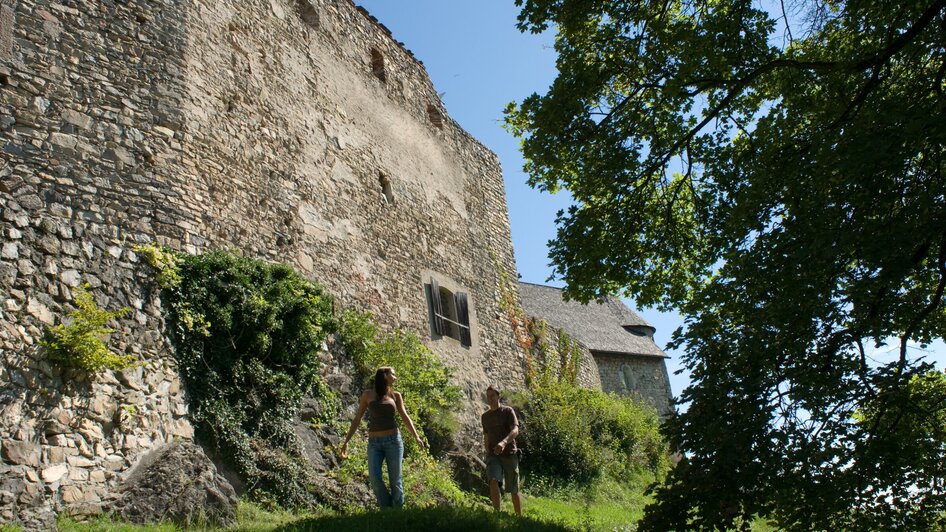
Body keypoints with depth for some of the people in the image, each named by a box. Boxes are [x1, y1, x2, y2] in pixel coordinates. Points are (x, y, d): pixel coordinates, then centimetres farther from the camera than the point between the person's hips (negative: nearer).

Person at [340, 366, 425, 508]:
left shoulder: (395, 395, 10)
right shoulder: (368, 394, 7)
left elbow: (405, 417, 4)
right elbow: (357, 419, 9)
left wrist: (416, 437, -11)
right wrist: (346, 441, 4)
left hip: (393, 441, 1)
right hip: (374, 444, 0)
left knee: (395, 481, -2)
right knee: (375, 478, -17)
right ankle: (387, 511, 1)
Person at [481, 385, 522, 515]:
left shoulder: (508, 411, -2)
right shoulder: (485, 416, 12)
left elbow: (515, 431, -18)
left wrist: (504, 442, -36)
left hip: (509, 454, -2)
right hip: (493, 455, 2)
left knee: (514, 490, 4)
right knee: (493, 481, -25)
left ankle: (520, 517, 20)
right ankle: (497, 513, -23)